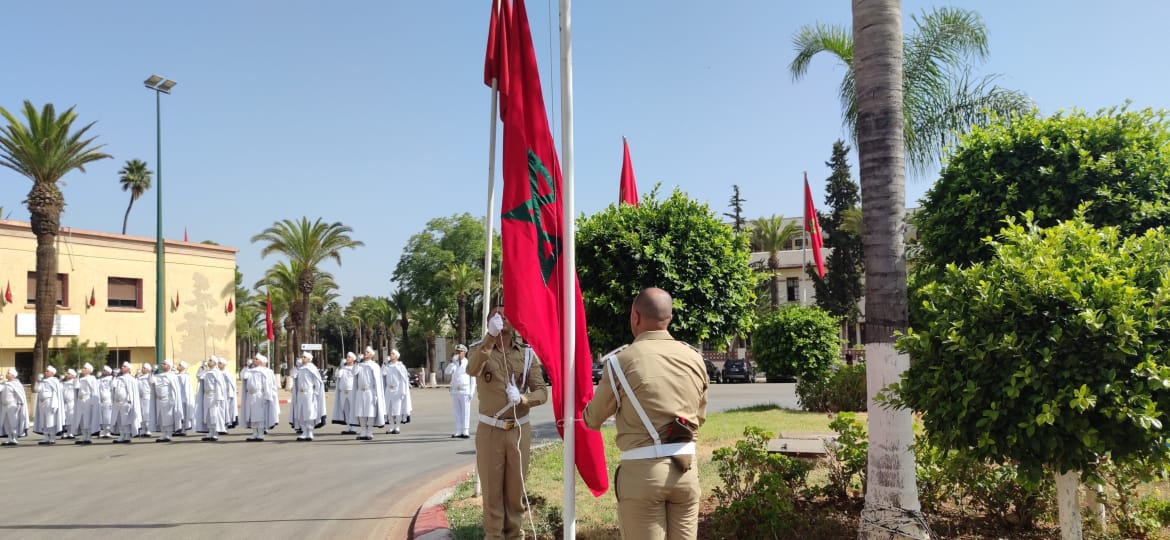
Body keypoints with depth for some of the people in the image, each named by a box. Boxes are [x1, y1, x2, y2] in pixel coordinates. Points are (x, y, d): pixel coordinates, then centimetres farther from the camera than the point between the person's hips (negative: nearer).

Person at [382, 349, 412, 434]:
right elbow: (382, 374, -3)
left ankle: (398, 427, 3)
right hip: (389, 390, 4)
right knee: (389, 409, 4)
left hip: (397, 389, -4)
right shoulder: (387, 366, 11)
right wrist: (384, 364, -9)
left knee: (398, 408, -3)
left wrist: (403, 391, -10)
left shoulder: (400, 366, -2)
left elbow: (404, 379, -5)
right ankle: (391, 427, 12)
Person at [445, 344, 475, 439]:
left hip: (465, 391, -5)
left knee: (465, 411, -5)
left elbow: (473, 379, -2)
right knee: (457, 412, 6)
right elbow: (447, 372, -4)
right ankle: (459, 431, 8)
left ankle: (466, 431, -4)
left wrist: (471, 392, -8)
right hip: (454, 391, 5)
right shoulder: (454, 363, 13)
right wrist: (452, 361, -12)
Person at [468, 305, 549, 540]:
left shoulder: (527, 353, 2)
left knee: (516, 489, 10)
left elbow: (542, 392, -2)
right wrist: (490, 336, -33)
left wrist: (522, 398, -23)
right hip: (490, 431, -1)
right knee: (492, 488, 5)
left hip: (519, 431, 1)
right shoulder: (481, 349, 1)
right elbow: (472, 370, -23)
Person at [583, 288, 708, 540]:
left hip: (643, 471, -4)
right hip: (685, 469, 4)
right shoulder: (694, 358, 4)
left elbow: (594, 418, 3)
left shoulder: (621, 360, -9)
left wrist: (585, 415, 26)